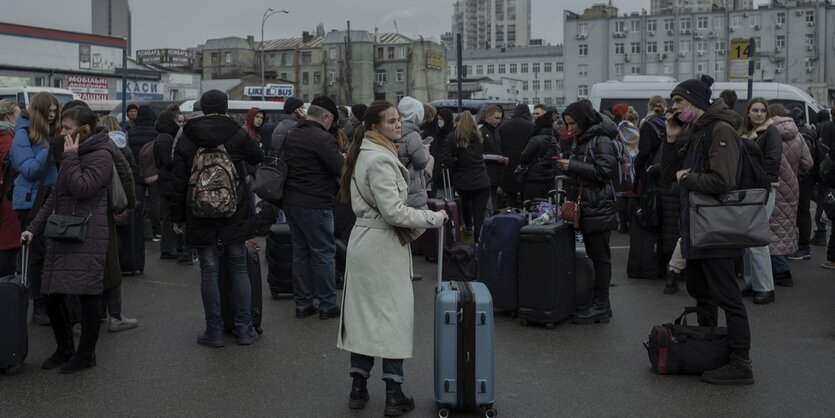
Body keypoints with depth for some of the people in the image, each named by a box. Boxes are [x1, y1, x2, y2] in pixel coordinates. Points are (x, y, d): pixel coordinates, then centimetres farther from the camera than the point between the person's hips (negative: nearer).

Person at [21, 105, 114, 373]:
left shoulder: (101, 156, -6)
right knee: (52, 296, 7)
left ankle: (86, 353, 10)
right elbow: (55, 197, 22)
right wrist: (34, 228, 15)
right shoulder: (74, 155, 21)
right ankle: (64, 348, 24)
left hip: (87, 238, -8)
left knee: (88, 294, -3)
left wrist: (70, 157, -11)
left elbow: (82, 189, -19)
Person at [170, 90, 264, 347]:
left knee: (209, 271, 5)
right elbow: (258, 157, 13)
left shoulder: (185, 140, 0)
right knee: (239, 268, 8)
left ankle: (214, 331, 9)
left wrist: (177, 217, 8)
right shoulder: (237, 134, -4)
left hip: (200, 215, 0)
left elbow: (178, 183, 1)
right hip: (234, 212, 0)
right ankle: (244, 329, 11)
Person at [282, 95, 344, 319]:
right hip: (314, 205, -8)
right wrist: (345, 158, 4)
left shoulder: (291, 135, 10)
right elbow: (341, 170, -18)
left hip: (291, 201, 8)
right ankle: (327, 305, 7)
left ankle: (302, 303, 19)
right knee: (324, 253, 2)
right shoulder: (322, 138, -17)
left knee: (300, 252, 15)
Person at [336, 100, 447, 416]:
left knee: (363, 312, 11)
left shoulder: (365, 153, 12)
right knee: (393, 314, -1)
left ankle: (358, 388, 18)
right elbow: (394, 212, -22)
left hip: (364, 239, 9)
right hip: (383, 244, -9)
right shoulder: (380, 160, -20)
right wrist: (434, 217, -14)